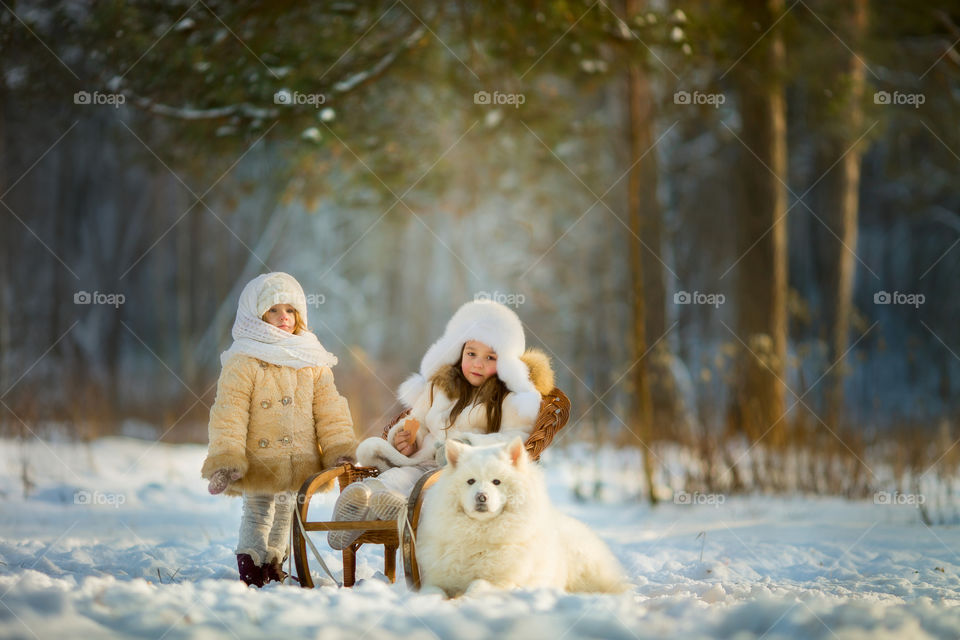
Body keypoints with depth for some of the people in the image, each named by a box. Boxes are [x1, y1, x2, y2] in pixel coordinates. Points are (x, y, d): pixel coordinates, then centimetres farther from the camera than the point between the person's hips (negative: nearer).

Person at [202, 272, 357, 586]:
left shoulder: (313, 363, 8)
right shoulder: (243, 363, -7)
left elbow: (330, 411, 9)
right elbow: (228, 415, -12)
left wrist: (340, 451, 0)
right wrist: (225, 461, -18)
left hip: (298, 464, 5)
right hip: (257, 463, -5)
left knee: (285, 513, 14)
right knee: (258, 512, -2)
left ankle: (274, 564, 27)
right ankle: (251, 568, 6)